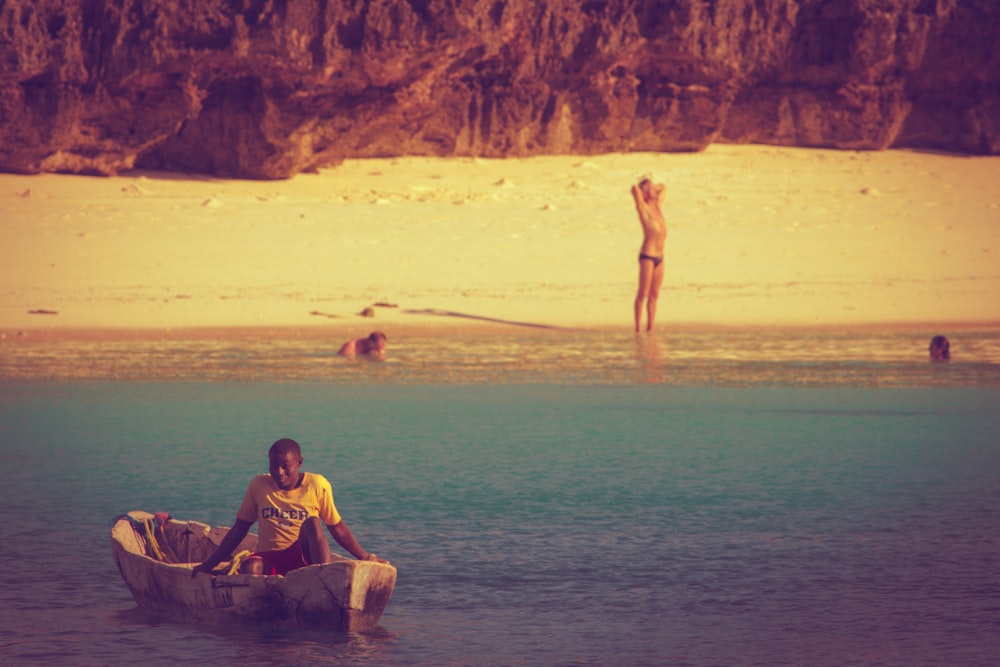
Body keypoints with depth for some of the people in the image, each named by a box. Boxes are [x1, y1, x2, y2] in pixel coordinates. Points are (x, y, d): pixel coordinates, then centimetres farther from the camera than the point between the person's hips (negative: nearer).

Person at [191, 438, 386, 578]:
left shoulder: (317, 485, 2)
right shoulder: (259, 485, 6)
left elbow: (337, 527, 8)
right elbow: (239, 530, 13)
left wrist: (365, 557, 1)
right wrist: (209, 565, 10)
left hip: (304, 557, -1)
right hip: (269, 560, 1)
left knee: (312, 523, -31)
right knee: (250, 566, -34)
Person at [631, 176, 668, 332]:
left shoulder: (657, 205, 14)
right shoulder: (643, 208, -7)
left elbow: (663, 187, 31)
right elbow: (635, 189, -22)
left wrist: (653, 188, 17)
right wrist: (639, 189, -1)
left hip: (659, 257, 7)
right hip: (647, 256, -7)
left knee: (654, 295, 8)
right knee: (643, 294, -5)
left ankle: (650, 328, 11)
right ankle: (638, 328, -3)